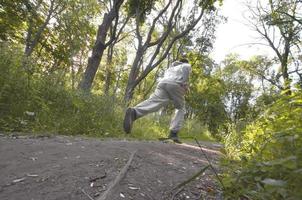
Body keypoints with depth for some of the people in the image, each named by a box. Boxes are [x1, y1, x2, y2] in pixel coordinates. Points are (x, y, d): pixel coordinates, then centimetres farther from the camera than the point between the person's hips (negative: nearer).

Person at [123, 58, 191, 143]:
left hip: (162, 83, 4)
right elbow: (186, 68, 4)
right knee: (180, 109, 12)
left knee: (154, 102, -21)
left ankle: (133, 112, -51)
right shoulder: (187, 65, 31)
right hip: (175, 85, -3)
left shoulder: (170, 67, 46)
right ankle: (174, 133, -5)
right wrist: (185, 84, -1)